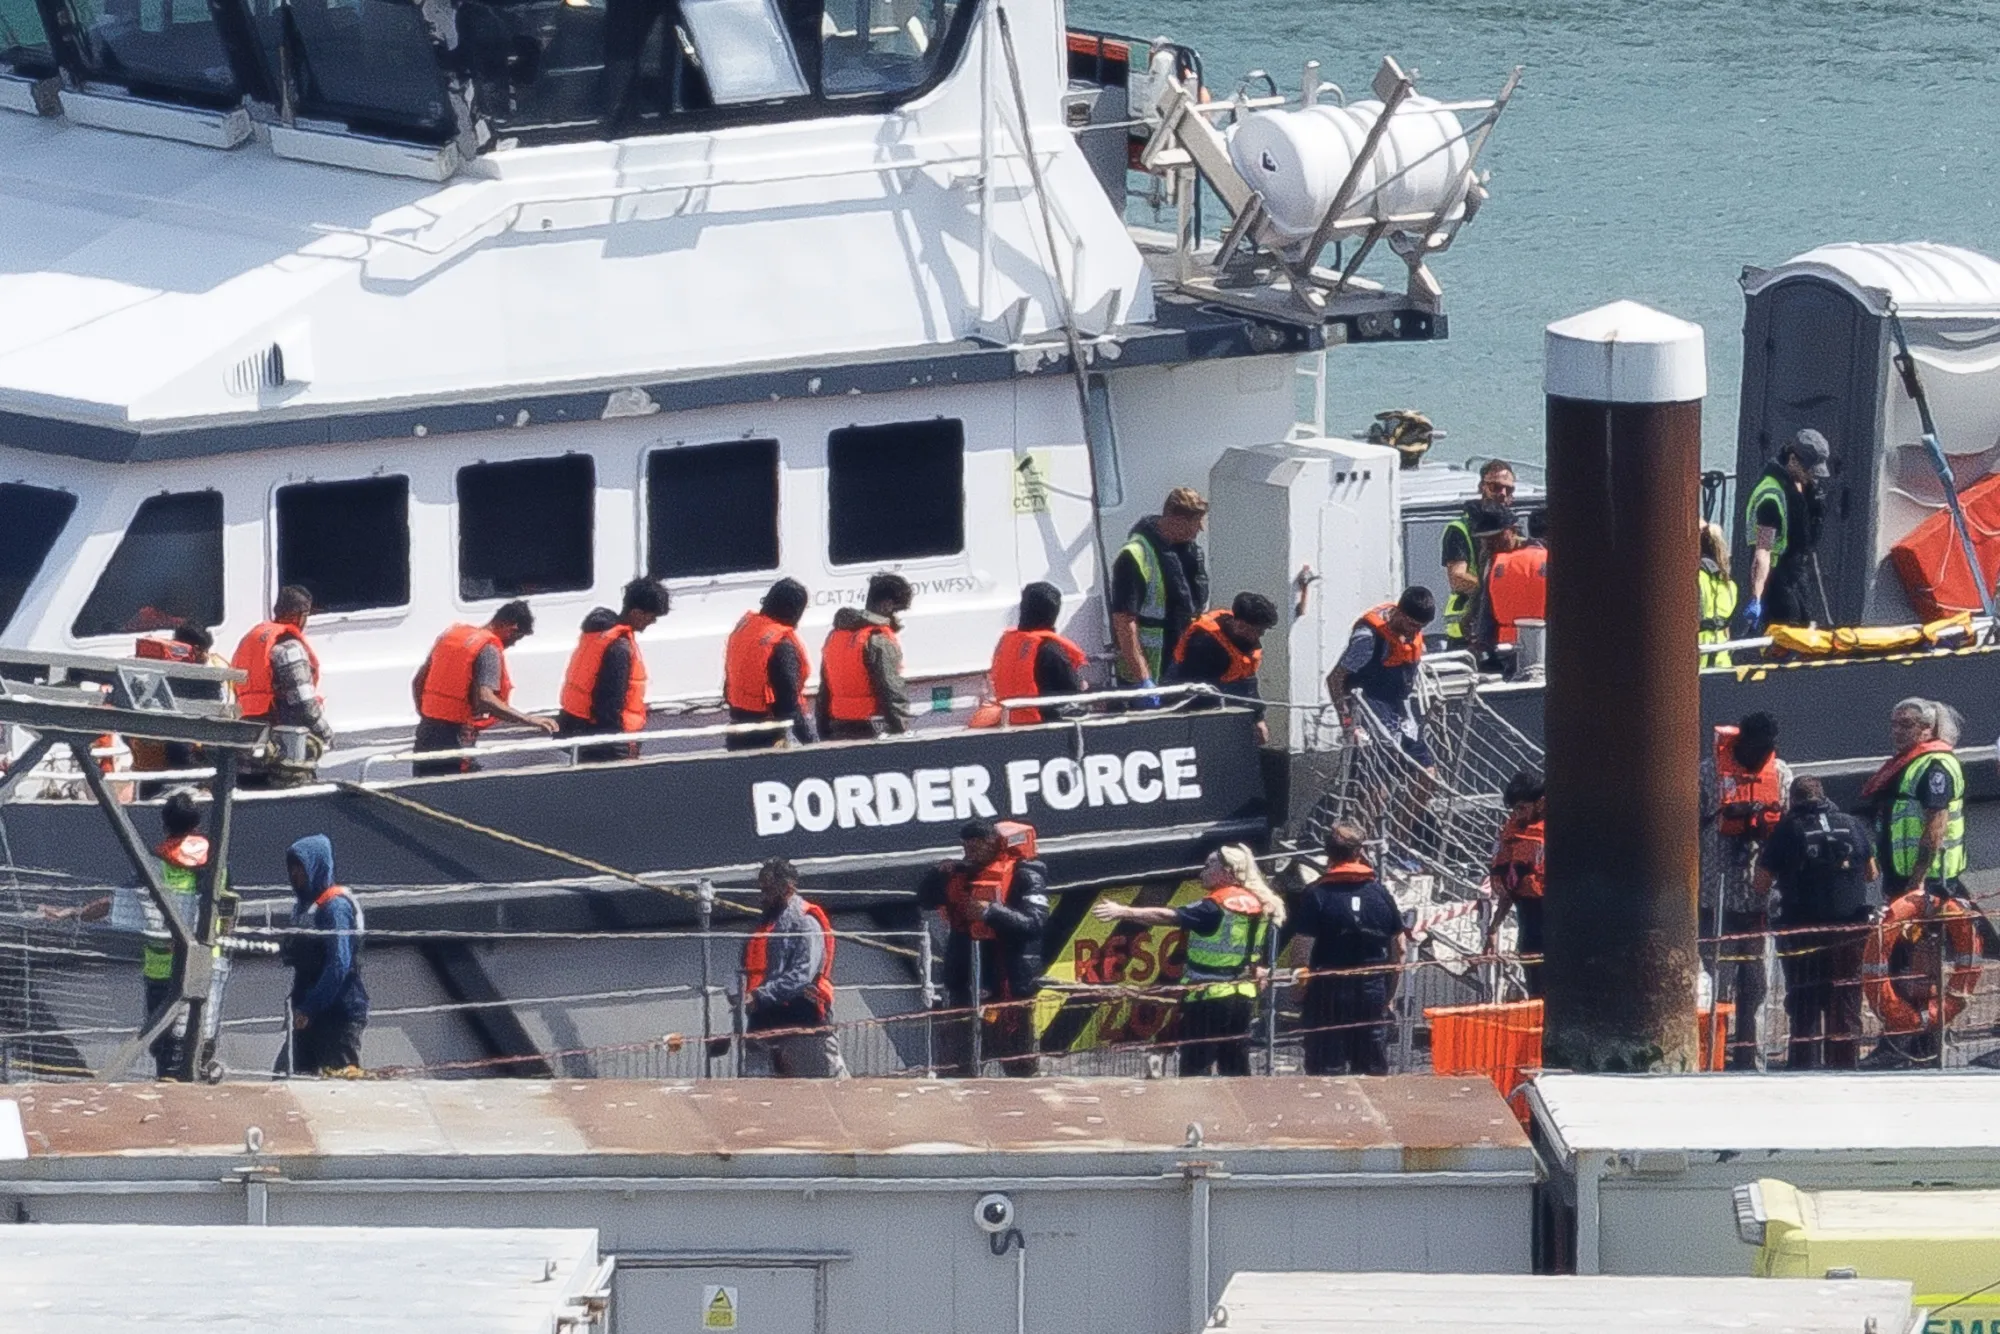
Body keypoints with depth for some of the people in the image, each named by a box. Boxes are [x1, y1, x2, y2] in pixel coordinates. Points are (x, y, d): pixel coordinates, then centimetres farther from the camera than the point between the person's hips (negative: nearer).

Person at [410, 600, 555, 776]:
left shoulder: (452, 633, 12)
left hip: (427, 730, 8)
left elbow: (418, 681, 17)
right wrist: (529, 720, -26)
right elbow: (484, 699, -25)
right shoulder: (489, 650, -12)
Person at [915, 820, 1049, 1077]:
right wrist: (938, 875, -3)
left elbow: (1035, 922, -20)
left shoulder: (1024, 876, -9)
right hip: (966, 978, 6)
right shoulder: (960, 873, 10)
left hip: (1010, 978, -6)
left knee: (1017, 1057, 0)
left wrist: (993, 912, -30)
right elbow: (925, 900, 16)